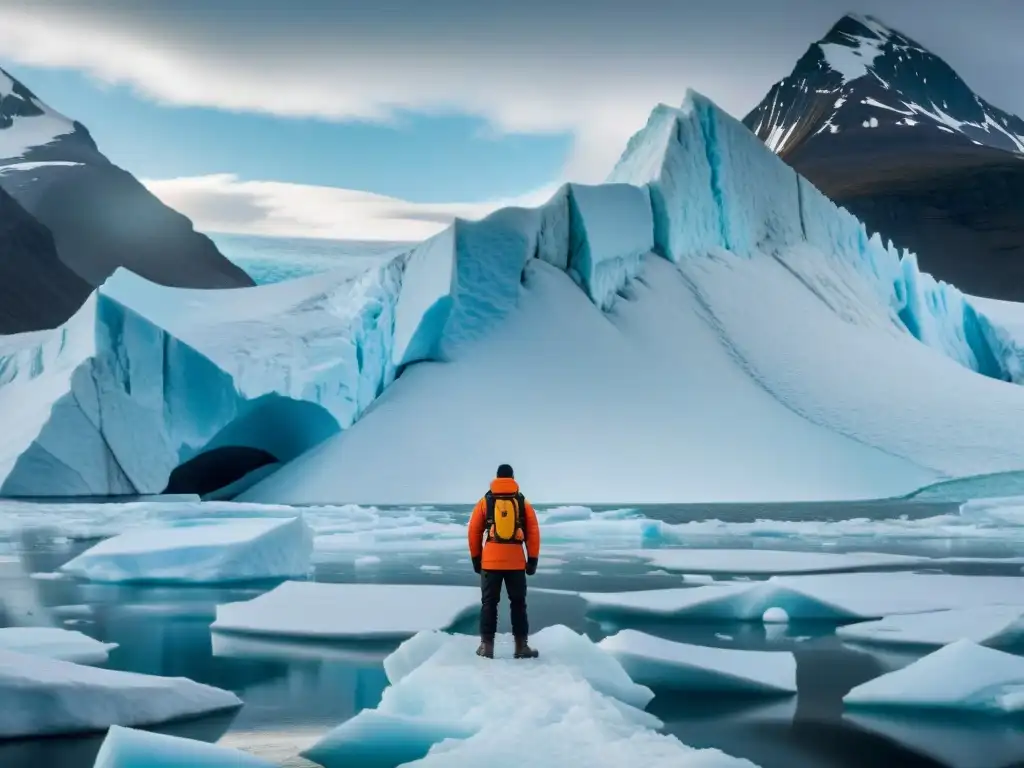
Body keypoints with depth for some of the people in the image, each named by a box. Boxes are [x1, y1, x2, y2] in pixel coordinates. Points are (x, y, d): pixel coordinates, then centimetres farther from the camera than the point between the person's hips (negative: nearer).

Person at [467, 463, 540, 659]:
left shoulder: (485, 502, 5)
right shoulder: (523, 503, 5)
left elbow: (474, 532, 5)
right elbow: (533, 533, 2)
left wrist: (475, 558, 14)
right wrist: (533, 560, 6)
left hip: (490, 561, 0)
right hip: (516, 561, 0)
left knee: (489, 603, 7)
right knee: (518, 603, 9)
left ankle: (487, 646, 4)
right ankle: (521, 646, 7)